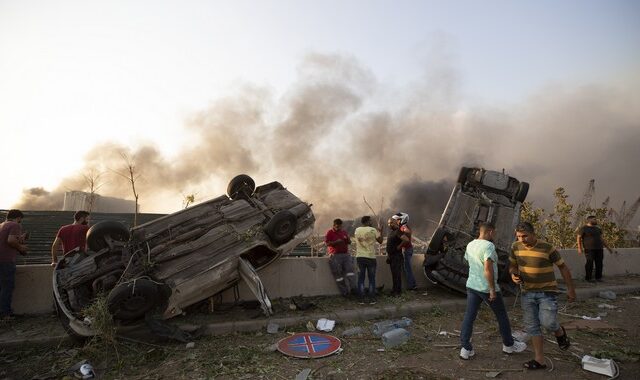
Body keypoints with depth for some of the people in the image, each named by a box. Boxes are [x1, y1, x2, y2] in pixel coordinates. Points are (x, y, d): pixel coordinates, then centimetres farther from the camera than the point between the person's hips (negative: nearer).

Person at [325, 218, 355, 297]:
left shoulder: (344, 232, 18)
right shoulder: (329, 233, 2)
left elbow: (349, 242, 18)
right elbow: (327, 243, -8)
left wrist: (347, 239, -4)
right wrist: (336, 242, -18)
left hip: (346, 254, 5)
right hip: (335, 255, -5)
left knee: (350, 271, -9)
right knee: (338, 275, -5)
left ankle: (349, 289, -5)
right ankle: (344, 292, 3)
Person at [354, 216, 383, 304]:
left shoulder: (357, 230, 3)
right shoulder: (373, 230, -7)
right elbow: (380, 240, 2)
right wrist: (380, 231, 14)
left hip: (359, 257, 3)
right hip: (370, 257, -3)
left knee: (361, 279, 7)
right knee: (371, 279, 7)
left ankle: (362, 299, 8)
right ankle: (372, 299, 9)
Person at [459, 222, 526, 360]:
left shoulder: (470, 245, 6)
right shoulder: (488, 246, -18)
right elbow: (488, 269, -26)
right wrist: (493, 289, -20)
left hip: (471, 285, 7)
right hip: (487, 288, -6)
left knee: (469, 316, 6)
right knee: (501, 315, 15)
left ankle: (465, 348, 6)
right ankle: (508, 344, 33)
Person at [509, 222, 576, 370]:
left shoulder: (547, 248, -16)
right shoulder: (516, 247, -5)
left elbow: (563, 267, -4)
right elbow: (512, 265, 9)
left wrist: (571, 289, 0)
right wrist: (513, 275, -13)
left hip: (547, 291, -4)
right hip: (527, 292, 4)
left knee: (547, 322, -16)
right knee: (532, 326, 6)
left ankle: (560, 332, 21)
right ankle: (539, 360, 18)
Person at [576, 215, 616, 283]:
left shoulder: (598, 229, 14)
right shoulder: (583, 228, -5)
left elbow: (601, 239, 18)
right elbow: (579, 238, -6)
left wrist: (608, 247, 15)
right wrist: (579, 248, -14)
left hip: (599, 249, 6)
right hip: (589, 249, -6)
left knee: (599, 263, 3)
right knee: (590, 263, -8)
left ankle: (598, 277, 12)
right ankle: (588, 278, -1)